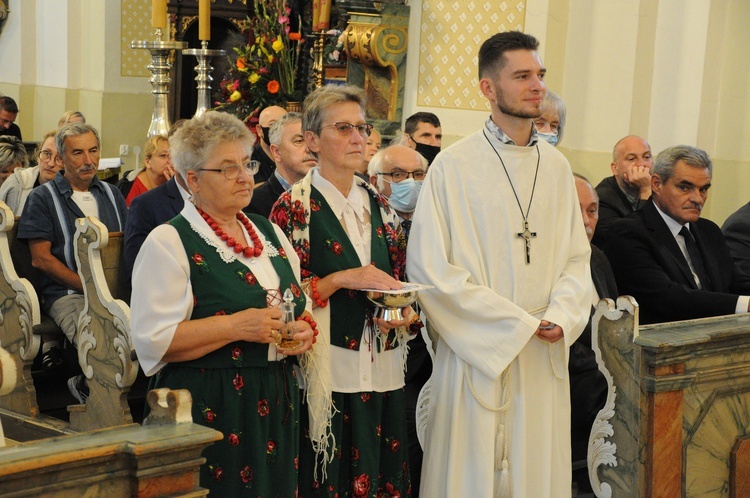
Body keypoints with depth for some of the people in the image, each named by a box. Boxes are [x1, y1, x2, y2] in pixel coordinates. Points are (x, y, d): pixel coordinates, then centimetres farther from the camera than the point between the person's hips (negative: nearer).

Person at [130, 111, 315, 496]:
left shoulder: (270, 233, 13)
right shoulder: (169, 243, -7)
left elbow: (300, 307, 22)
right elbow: (152, 339, -16)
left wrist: (303, 330, -1)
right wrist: (236, 326, -20)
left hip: (275, 407, 6)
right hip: (207, 412, -6)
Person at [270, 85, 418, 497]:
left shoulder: (378, 206, 12)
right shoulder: (295, 206, -5)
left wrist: (405, 312, -2)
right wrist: (342, 280, -16)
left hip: (381, 371, 5)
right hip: (326, 369, -5)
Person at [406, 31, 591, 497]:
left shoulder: (556, 166, 9)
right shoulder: (453, 166, -6)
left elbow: (576, 256, 11)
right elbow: (430, 267, -10)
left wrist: (561, 316, -10)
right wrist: (519, 324, -12)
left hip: (545, 354, 4)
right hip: (478, 352, -4)